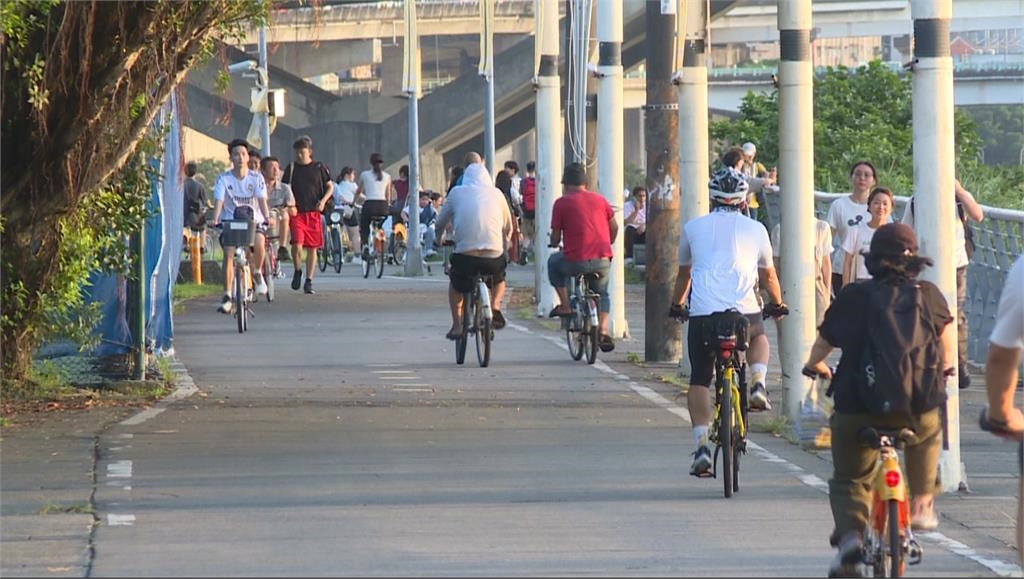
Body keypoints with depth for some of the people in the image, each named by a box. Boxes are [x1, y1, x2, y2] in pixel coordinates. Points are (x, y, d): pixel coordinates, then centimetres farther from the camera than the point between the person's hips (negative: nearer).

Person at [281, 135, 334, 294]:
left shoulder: (319, 168, 5)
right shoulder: (292, 168, 6)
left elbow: (330, 187, 11)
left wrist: (323, 201, -7)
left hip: (314, 212, 1)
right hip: (297, 212, -1)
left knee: (312, 248, 4)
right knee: (297, 245, -16)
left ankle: (308, 281, 13)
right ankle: (298, 271, 11)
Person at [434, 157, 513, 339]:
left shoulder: (457, 193, 10)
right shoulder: (496, 194, 12)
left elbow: (440, 223, 18)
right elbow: (508, 227, 19)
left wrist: (439, 239, 40)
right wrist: (504, 246, 38)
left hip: (465, 254, -1)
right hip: (494, 256, 1)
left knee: (455, 283, 29)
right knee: (499, 280, 33)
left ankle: (457, 326, 19)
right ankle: (495, 306, 6)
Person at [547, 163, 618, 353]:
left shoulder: (562, 203, 0)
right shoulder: (600, 200, 12)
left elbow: (555, 238, 3)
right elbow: (614, 227, 15)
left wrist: (554, 243, 27)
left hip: (575, 262, -4)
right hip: (602, 262, 4)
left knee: (553, 262, 28)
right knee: (602, 294, 28)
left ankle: (564, 305, 21)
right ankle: (603, 332, 10)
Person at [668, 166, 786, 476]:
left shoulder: (693, 227, 15)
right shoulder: (755, 229, 14)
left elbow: (683, 274, 28)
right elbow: (769, 277, 27)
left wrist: (676, 305, 45)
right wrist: (778, 303, 46)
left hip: (702, 313, 0)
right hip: (744, 310, 0)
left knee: (699, 380, 10)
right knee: (758, 336, 35)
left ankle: (702, 446, -5)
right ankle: (758, 384, 9)